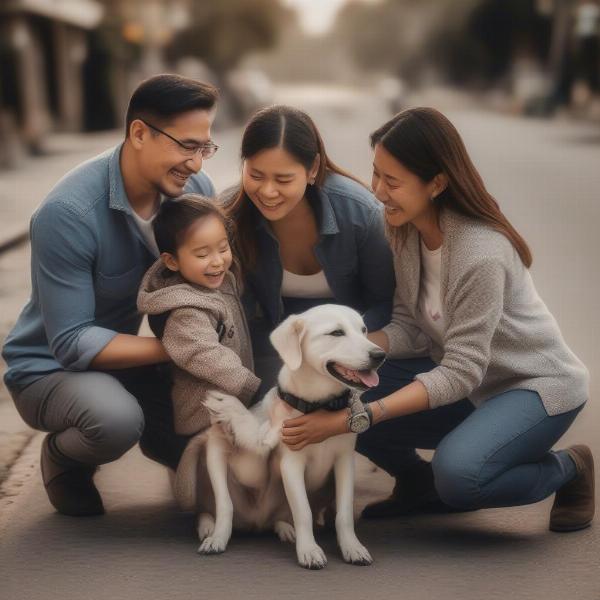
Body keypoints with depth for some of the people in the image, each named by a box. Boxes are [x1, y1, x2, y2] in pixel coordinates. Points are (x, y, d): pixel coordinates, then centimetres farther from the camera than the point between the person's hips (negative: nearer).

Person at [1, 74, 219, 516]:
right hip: (52, 368, -5)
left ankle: (153, 436, 20)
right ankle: (62, 455, 1)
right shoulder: (68, 213, -29)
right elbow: (73, 343, -27)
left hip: (128, 358, 5)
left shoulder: (195, 189, -11)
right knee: (116, 418, -35)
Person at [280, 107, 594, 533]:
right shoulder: (406, 230, -7)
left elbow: (460, 373, -30)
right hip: (465, 375, 7)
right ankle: (420, 484, 15)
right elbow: (410, 329, -5)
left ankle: (567, 469, -2)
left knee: (456, 474, -34)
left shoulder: (481, 255, -30)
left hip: (536, 385, -7)